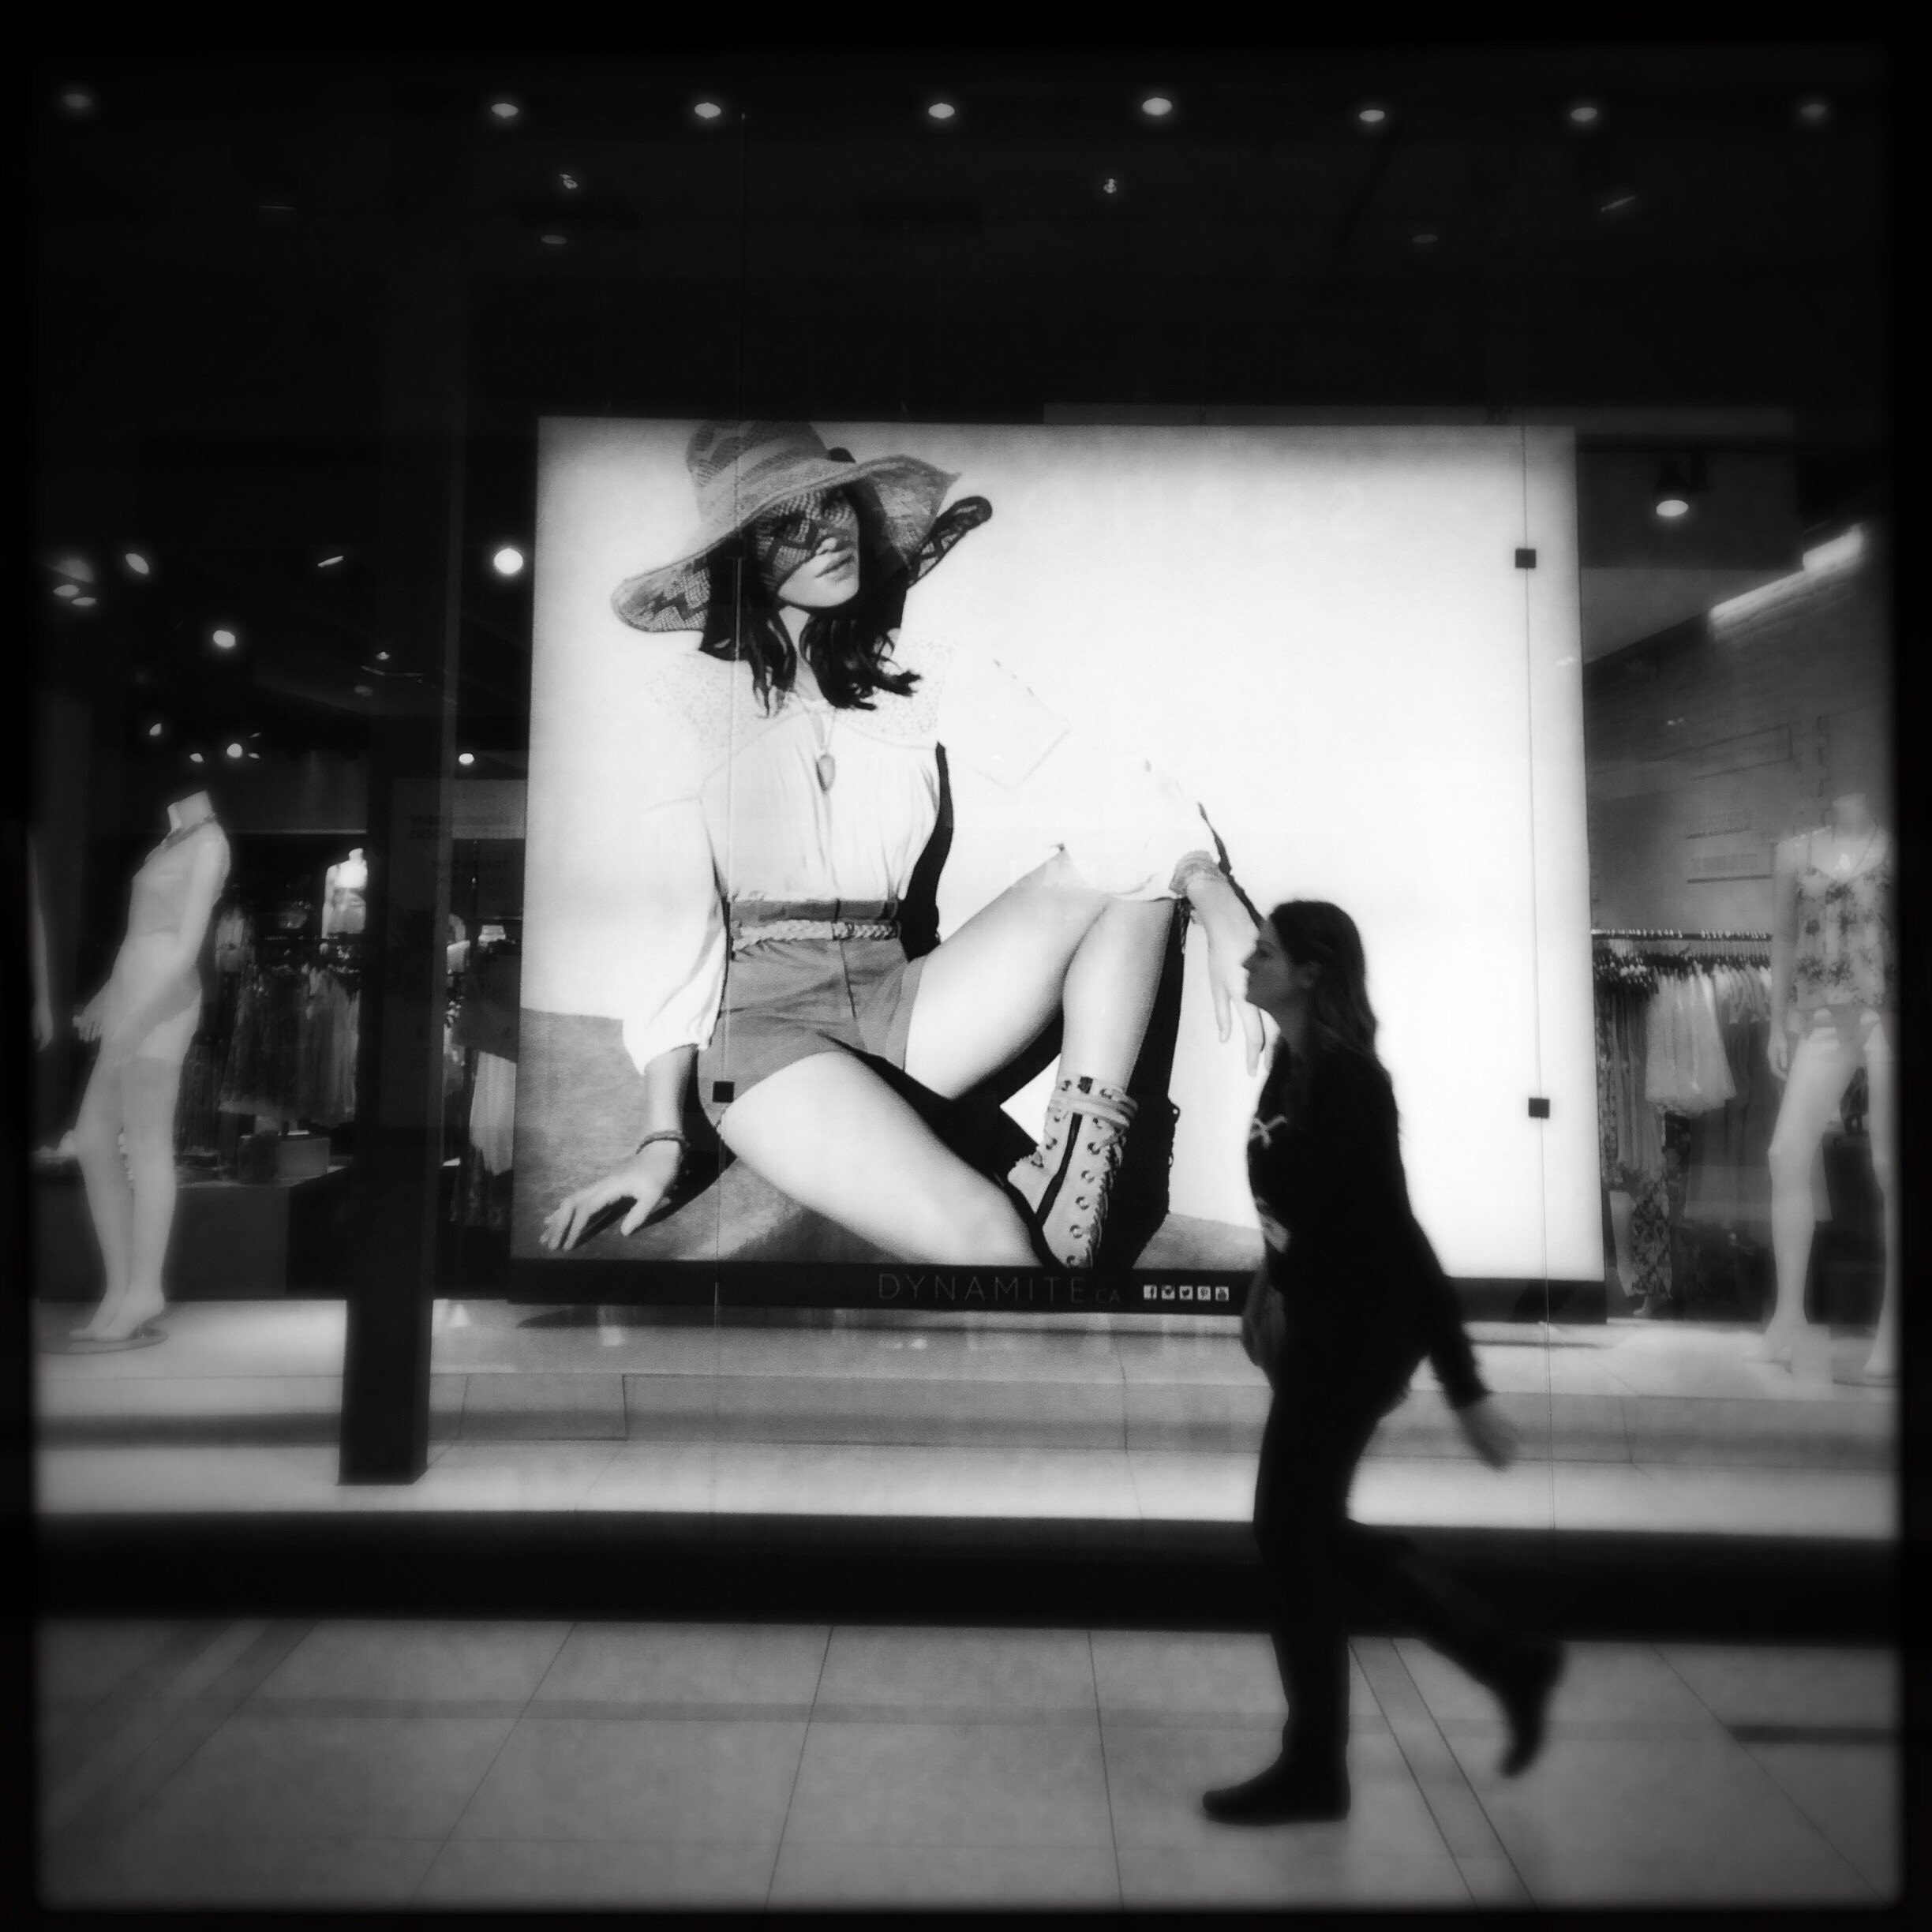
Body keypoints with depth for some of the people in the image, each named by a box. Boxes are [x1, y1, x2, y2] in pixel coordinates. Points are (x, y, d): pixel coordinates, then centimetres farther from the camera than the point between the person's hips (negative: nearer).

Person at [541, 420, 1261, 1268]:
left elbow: (1089, 781, -4)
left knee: (1129, 852, -13)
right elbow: (672, 910, -4)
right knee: (984, 1235, -31)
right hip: (760, 1016, -5)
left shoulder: (923, 672, 7)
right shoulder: (683, 693, -2)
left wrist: (1220, 906, -20)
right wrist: (661, 1137, -9)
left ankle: (1075, 1159, -18)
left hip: (897, 1000, 5)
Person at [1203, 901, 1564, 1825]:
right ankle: (1513, 1661, 36)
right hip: (1318, 1325, 9)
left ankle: (1314, 1769, 27)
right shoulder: (1291, 1064, 3)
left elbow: (1395, 1231, -24)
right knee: (1316, 1529, 19)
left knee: (1291, 1533, 5)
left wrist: (1466, 1389, -21)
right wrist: (1271, 1288, 18)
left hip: (1356, 1335, -9)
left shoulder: (1346, 1080, -22)